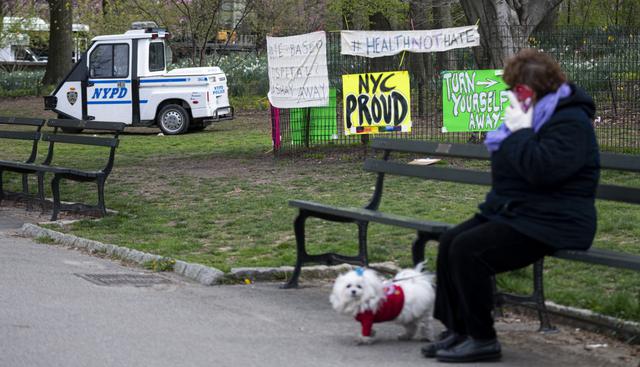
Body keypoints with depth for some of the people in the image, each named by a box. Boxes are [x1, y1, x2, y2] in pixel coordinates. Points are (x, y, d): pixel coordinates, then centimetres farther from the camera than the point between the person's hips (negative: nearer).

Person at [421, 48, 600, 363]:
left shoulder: (570, 123, -16)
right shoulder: (536, 116, 17)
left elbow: (542, 169, -31)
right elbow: (509, 160, 32)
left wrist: (520, 132, -21)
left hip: (550, 224, -11)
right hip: (512, 213, 11)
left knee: (468, 250, -24)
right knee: (450, 242, -3)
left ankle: (482, 339, -14)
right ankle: (457, 330, 1)